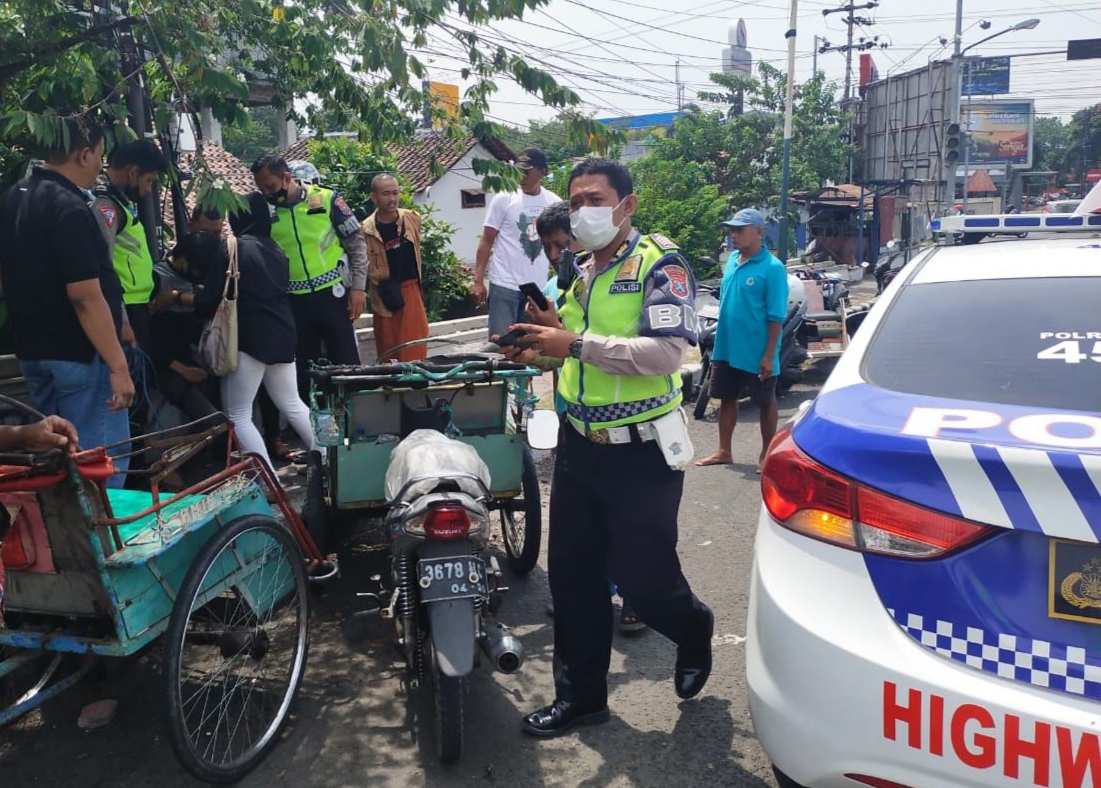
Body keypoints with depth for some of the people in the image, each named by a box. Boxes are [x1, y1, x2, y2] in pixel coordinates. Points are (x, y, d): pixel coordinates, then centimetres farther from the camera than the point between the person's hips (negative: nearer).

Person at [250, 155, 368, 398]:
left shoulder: (326, 199, -6)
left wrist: (358, 286, -7)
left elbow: (356, 242, -1)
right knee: (302, 366, 11)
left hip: (332, 293, -3)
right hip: (293, 301, 3)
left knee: (346, 361, 3)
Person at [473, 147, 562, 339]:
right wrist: (478, 281, -8)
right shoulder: (504, 199, -3)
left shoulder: (555, 203, 5)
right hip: (505, 286, -3)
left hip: (538, 287, 3)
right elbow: (486, 241, -1)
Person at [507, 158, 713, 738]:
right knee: (572, 576, 10)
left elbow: (667, 351, -25)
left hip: (641, 453, -7)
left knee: (641, 576, 0)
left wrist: (578, 344, -26)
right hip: (580, 445, 8)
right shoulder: (585, 274, 15)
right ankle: (581, 693, 27)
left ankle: (693, 632, 35)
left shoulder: (658, 264, -11)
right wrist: (552, 337, 7)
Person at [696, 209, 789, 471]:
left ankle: (766, 454, 22)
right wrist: (719, 341, 13)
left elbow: (775, 317, -15)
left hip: (756, 353, -7)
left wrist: (769, 355, -17)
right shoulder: (731, 261, 5)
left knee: (765, 402, 9)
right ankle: (724, 451, 27)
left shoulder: (772, 268, -15)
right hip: (727, 349, 7)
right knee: (727, 398, 14)